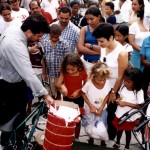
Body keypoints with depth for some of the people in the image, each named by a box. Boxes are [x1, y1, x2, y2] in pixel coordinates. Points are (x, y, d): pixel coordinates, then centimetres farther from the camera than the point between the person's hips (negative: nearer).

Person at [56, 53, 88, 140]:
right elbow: (58, 84, -16)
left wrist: (78, 91, -22)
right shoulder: (64, 72, -14)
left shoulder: (82, 73, -19)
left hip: (78, 99, -1)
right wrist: (62, 86, -37)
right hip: (67, 98, 1)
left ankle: (76, 138, 30)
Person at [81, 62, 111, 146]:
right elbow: (83, 94, -11)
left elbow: (107, 96, -8)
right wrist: (91, 106, -16)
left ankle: (103, 141, 39)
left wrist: (101, 109, -12)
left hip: (102, 109, 2)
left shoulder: (107, 83, -20)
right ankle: (91, 138, 45)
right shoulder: (89, 84, -27)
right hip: (90, 109, -1)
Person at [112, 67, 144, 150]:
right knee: (119, 129, 26)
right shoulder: (123, 86, -11)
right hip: (120, 114, 4)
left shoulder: (139, 92, -25)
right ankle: (117, 143, 52)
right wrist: (118, 99, -17)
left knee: (128, 131, 20)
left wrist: (126, 103, -29)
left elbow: (139, 106, -22)